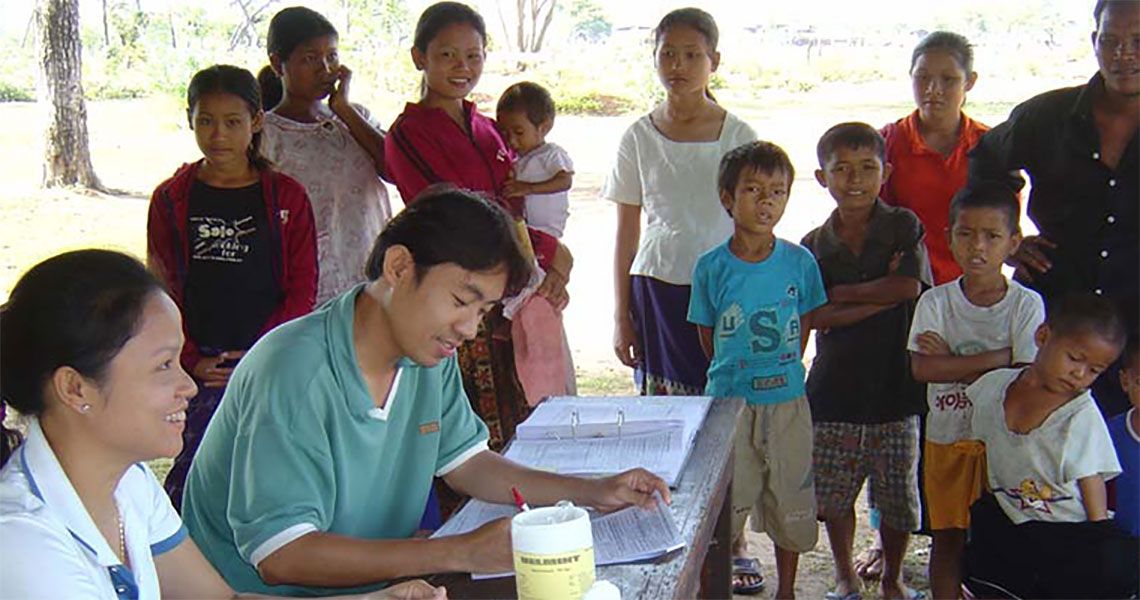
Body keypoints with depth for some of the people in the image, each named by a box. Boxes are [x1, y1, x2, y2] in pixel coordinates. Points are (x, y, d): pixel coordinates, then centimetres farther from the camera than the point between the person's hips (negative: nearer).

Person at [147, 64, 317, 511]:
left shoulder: (286, 197, 4)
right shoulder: (171, 200, 7)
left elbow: (302, 290, 2)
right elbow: (162, 293, 6)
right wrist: (191, 360, -6)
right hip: (199, 368, 1)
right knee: (193, 471, -3)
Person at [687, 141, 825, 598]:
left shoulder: (799, 261, -4)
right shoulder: (711, 267, -7)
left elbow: (804, 326, 7)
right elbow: (708, 337, 3)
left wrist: (781, 370, 7)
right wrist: (737, 372, 6)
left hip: (788, 398, 2)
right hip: (729, 400, -1)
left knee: (790, 500, 13)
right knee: (727, 499, 8)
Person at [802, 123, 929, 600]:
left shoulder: (903, 227, -1)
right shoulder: (814, 245, 2)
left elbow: (908, 286, -17)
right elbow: (819, 319, -9)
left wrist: (840, 293, -10)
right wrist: (882, 295, -15)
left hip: (895, 383, -1)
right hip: (835, 385, 2)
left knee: (898, 492, 8)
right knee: (834, 490, 10)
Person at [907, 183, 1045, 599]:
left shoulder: (1027, 303, -6)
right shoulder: (935, 301, -2)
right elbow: (922, 368, -15)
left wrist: (951, 361, -15)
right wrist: (997, 358, -18)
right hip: (946, 437, 2)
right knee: (947, 537, 10)